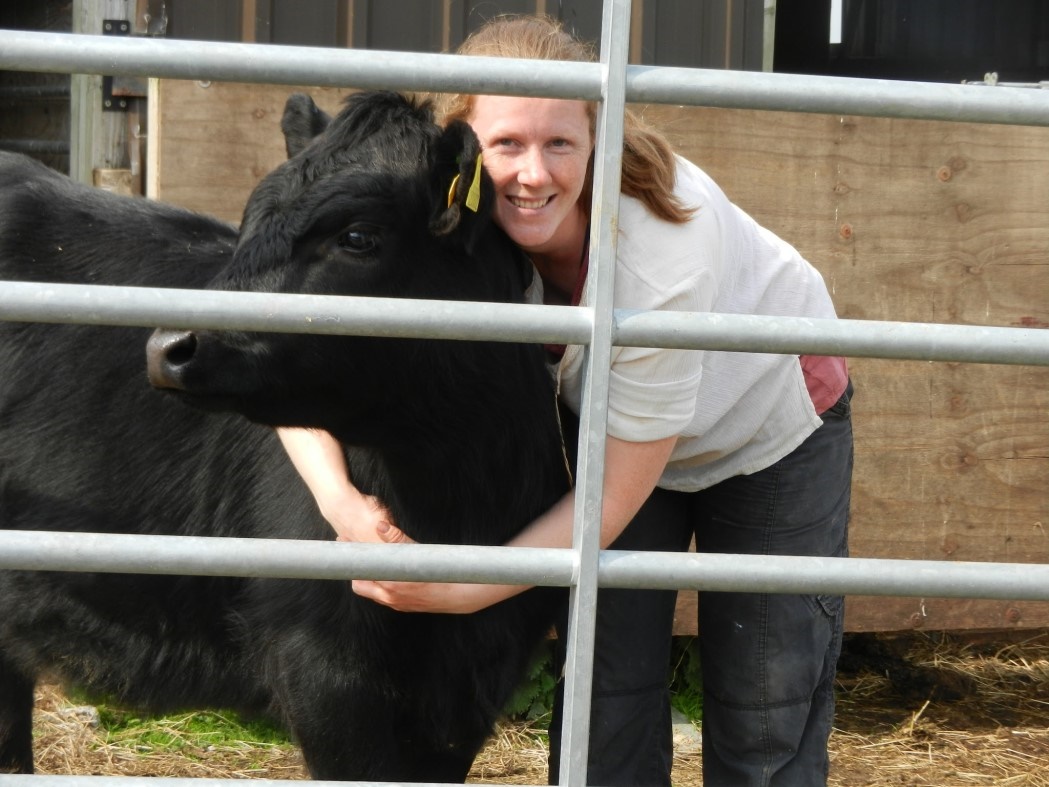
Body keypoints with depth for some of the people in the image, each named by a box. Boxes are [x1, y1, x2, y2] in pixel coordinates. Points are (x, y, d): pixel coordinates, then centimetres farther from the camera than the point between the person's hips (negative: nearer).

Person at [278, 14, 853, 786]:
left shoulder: (662, 242, -39)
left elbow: (616, 497, -33)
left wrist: (462, 591, -38)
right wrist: (339, 501, -42)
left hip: (774, 421, -4)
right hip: (615, 423, 4)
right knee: (606, 702, 1)